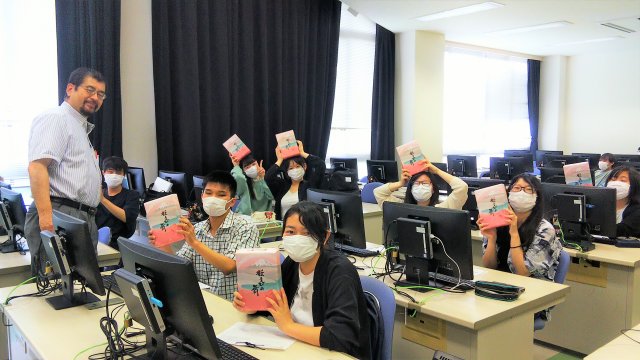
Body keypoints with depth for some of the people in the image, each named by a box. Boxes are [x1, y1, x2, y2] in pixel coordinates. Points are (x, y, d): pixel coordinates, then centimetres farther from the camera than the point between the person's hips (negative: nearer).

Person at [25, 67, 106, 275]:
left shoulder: (81, 127, 27)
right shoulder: (55, 118, -4)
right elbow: (37, 166, -18)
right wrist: (45, 214, -28)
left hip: (84, 219, 10)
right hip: (59, 217, -10)